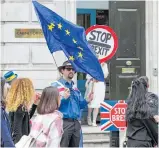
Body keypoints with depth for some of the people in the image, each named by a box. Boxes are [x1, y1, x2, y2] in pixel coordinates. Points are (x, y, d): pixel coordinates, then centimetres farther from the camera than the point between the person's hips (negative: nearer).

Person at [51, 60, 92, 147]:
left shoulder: (75, 87, 17)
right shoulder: (56, 86, -4)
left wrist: (86, 101, 2)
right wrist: (63, 98, -25)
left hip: (75, 123, 7)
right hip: (63, 123, -7)